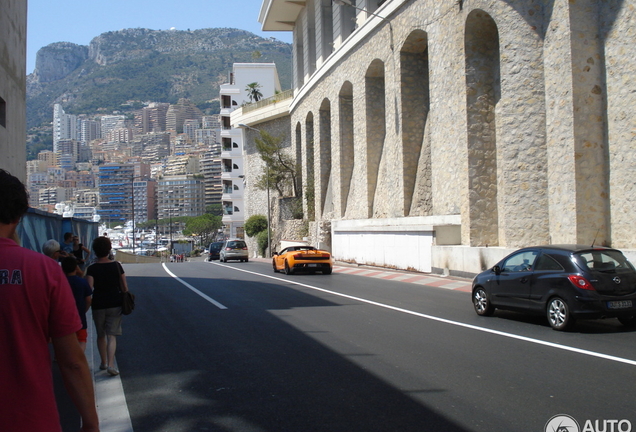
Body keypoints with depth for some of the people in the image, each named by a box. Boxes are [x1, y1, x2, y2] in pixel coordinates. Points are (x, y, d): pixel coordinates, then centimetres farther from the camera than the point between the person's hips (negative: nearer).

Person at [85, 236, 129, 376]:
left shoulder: (92, 268, -8)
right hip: (115, 304, 0)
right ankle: (110, 364, -13)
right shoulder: (117, 266, -2)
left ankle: (103, 362, 27)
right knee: (112, 335, 1)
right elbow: (124, 287, 0)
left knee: (101, 335, 17)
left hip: (98, 305, 0)